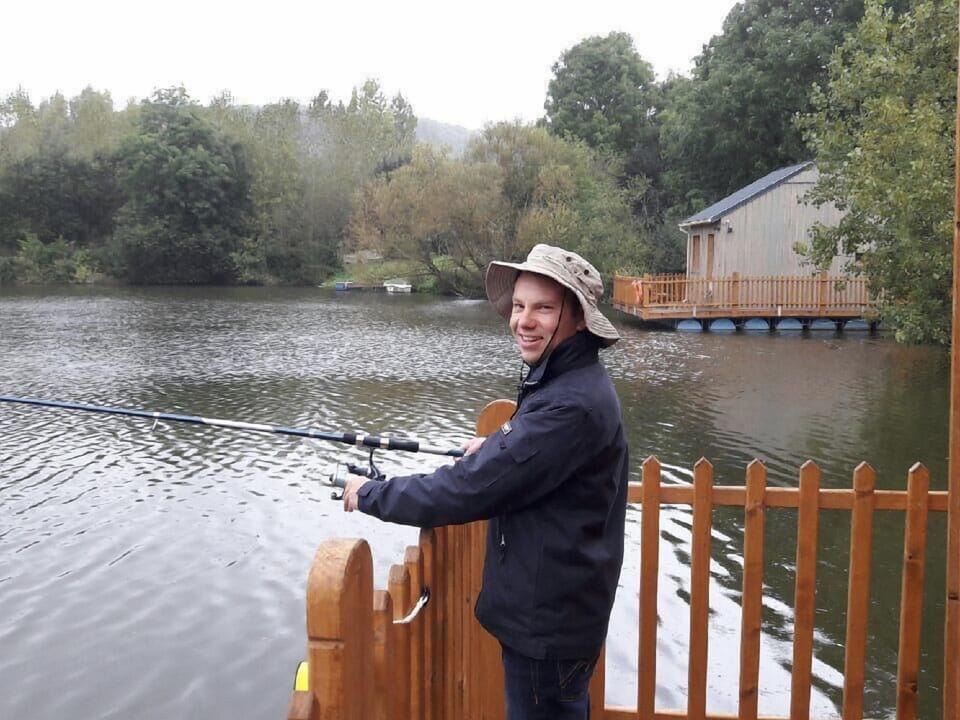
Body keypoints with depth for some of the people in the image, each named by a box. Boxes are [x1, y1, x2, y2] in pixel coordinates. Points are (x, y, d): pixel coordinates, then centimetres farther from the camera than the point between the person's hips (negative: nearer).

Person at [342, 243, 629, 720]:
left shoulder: (572, 404, -28)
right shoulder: (567, 382, 5)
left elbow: (469, 490, -29)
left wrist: (369, 495, -16)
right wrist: (497, 449, 5)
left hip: (546, 618, -10)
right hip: (554, 608, 10)